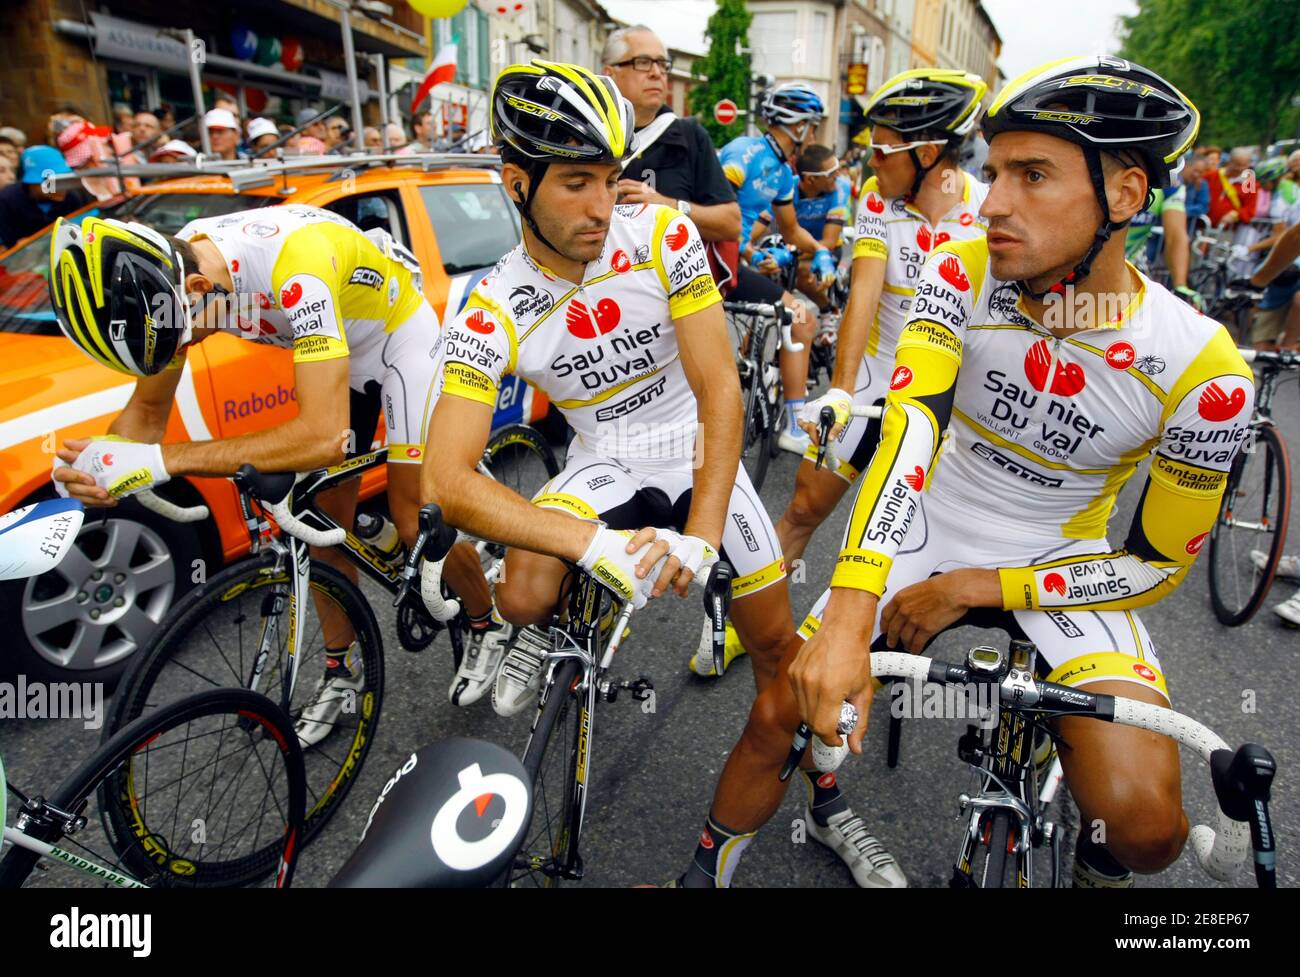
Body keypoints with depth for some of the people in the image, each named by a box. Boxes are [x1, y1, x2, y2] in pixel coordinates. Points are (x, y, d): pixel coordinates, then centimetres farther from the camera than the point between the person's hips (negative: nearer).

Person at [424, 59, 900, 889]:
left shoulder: (662, 235, -18)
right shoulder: (493, 313, -18)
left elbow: (720, 389, -18)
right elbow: (446, 479, -27)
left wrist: (702, 534, -29)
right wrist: (594, 542, -41)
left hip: (699, 455, 0)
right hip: (603, 466, 0)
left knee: (778, 643, 2)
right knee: (523, 596, -30)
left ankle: (829, 800, 29)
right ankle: (549, 629, 8)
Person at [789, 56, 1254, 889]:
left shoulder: (1204, 370, -19)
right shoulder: (964, 274, -17)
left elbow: (1159, 563, -9)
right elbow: (909, 428, -33)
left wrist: (974, 589, -18)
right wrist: (847, 620, -45)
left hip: (1061, 566, -1)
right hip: (931, 532, 2)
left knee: (1143, 821, -19)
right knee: (803, 697, -10)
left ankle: (1100, 867, 22)